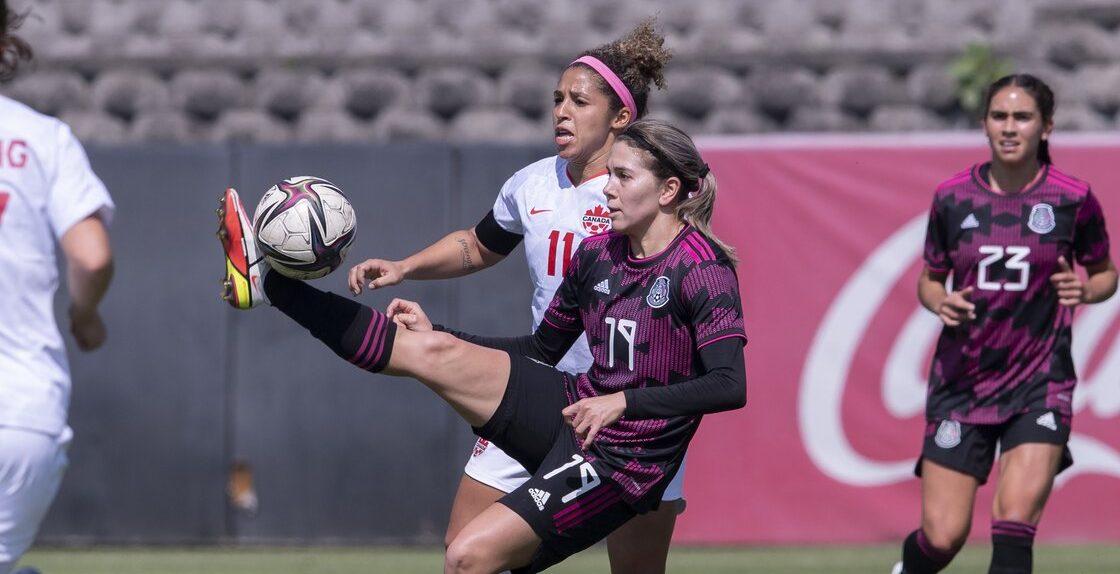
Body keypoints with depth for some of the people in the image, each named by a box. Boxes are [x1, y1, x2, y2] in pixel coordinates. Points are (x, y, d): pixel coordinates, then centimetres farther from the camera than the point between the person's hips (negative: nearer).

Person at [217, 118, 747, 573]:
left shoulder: (702, 271, -16)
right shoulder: (596, 255, 7)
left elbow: (729, 386, -25)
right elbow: (542, 348, 20)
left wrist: (624, 401, -31)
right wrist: (435, 330, 12)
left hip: (621, 462, -7)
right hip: (572, 411, 7)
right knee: (432, 353, -7)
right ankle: (265, 279, -3)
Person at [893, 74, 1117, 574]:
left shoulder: (1073, 199, -4)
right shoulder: (952, 199, 0)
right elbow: (929, 279, 12)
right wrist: (939, 300, -10)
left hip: (1039, 382, -1)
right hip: (962, 382, 1)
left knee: (1014, 526, -17)